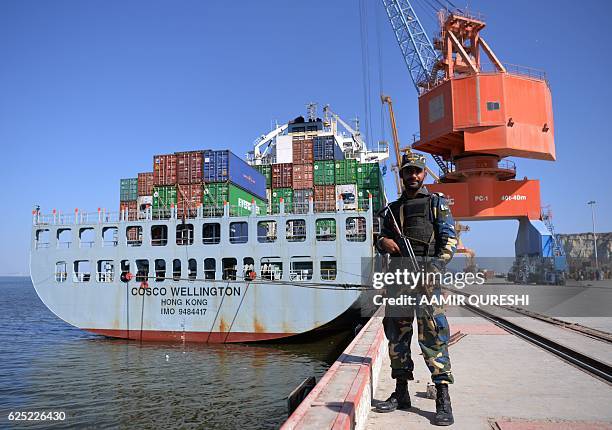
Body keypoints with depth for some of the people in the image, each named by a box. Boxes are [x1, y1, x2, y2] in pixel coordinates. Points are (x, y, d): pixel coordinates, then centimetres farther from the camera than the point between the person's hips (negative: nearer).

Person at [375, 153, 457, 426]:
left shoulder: (436, 202, 10)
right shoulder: (393, 208, 22)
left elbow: (450, 239, 0)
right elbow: (382, 242, 24)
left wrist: (436, 266, -15)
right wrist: (384, 242, -1)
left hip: (426, 271, -5)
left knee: (432, 331, -11)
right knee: (396, 330, 5)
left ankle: (443, 399, -4)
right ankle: (401, 393, 16)